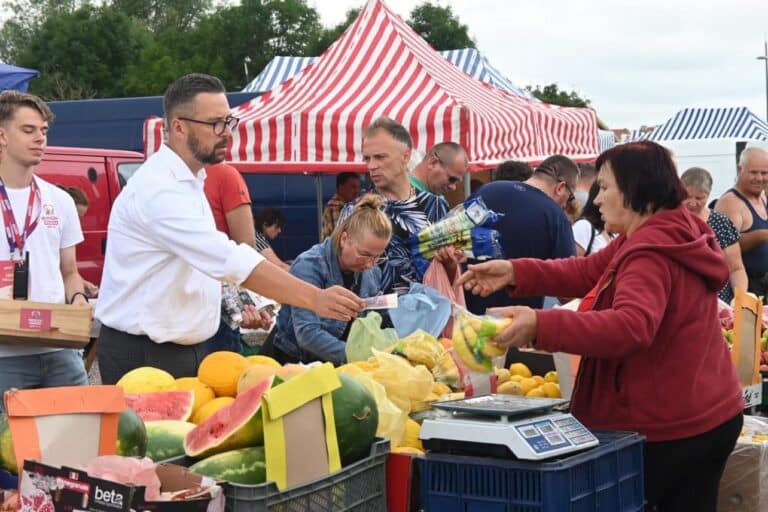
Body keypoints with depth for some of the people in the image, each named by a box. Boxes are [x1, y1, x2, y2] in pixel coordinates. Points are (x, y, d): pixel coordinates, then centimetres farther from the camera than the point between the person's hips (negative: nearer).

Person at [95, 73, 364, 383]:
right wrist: (314, 299, -34)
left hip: (185, 350, 9)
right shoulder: (159, 189, -22)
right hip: (143, 357, -9)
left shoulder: (189, 182, 12)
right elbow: (232, 262, -31)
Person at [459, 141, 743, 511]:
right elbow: (589, 272, 11)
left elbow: (631, 327, -40)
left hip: (669, 431, -10)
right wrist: (516, 272, -1)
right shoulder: (664, 235, 10)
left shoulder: (652, 253, -24)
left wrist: (541, 325, -46)